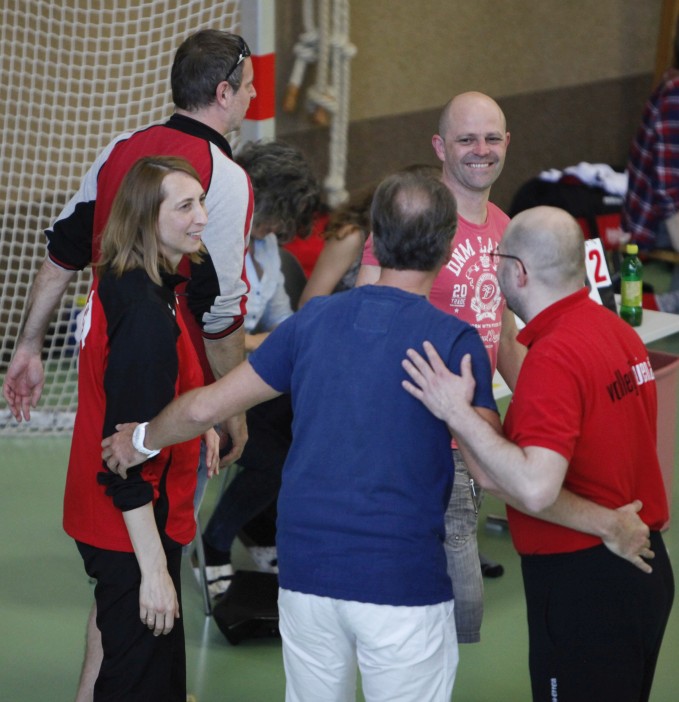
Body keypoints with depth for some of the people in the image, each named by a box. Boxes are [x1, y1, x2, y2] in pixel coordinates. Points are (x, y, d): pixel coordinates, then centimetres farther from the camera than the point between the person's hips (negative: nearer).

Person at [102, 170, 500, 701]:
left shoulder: (314, 319, 3)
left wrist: (142, 440, 26)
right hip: (403, 581, -4)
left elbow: (206, 406, 7)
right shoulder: (455, 339, -10)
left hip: (305, 574, 4)